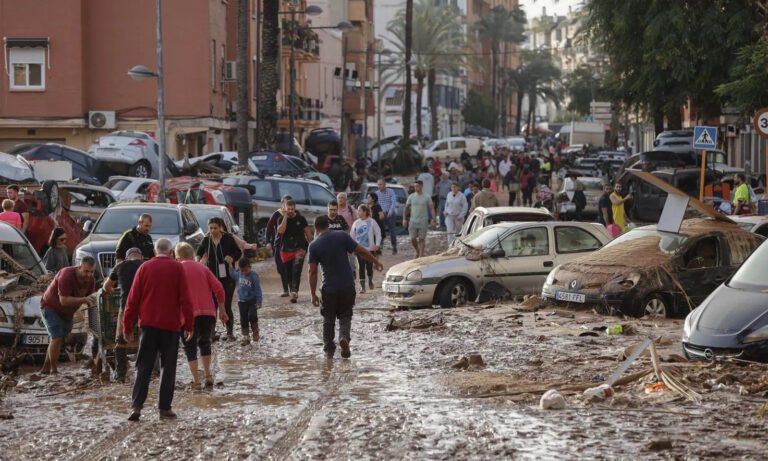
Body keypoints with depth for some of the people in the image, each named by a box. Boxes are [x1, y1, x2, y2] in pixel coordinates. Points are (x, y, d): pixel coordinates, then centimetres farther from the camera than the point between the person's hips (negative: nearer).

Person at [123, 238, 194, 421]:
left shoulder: (145, 267, 4)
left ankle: (136, 405, -9)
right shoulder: (177, 268, 0)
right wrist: (189, 325, 1)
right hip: (171, 324, -1)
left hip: (148, 324, 1)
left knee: (144, 366, 4)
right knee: (168, 367, 7)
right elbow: (185, 298, -4)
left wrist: (127, 326, 9)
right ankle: (165, 407, 4)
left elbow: (133, 299, 4)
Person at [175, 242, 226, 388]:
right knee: (205, 342, 23)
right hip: (208, 312, 3)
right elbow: (218, 289, 6)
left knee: (190, 347, 5)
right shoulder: (202, 268, 13)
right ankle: (208, 375, 18)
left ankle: (196, 381, -3)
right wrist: (222, 310, 12)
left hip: (189, 314, -3)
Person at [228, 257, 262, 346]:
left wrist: (259, 302, -15)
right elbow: (232, 274, 27)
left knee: (252, 315, -19)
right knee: (243, 320, 6)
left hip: (252, 301, -5)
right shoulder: (239, 275, 2)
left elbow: (258, 289, -12)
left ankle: (255, 332, 4)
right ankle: (245, 337, 14)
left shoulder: (254, 276, -13)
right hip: (242, 301, 5)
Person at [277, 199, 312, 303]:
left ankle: (294, 291, -28)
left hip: (299, 248, -3)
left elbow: (307, 232, 7)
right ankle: (293, 292, 22)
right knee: (289, 273, 8)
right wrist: (285, 216, -14)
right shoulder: (282, 219, 2)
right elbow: (281, 230, -17)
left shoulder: (300, 219, 1)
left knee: (296, 270, -19)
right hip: (286, 250, 3)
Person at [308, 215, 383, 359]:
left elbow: (312, 272, -7)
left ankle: (328, 350, 17)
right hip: (347, 285, 1)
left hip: (329, 288, -1)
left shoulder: (314, 246, -5)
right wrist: (376, 262, 14)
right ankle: (344, 337, -12)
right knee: (345, 316, 15)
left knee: (328, 320, 15)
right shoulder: (342, 236, -3)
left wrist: (313, 294, -3)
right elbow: (361, 251, -1)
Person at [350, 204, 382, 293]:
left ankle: (370, 281, 30)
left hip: (370, 248, -2)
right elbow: (352, 235, 9)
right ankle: (362, 286, 2)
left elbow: (378, 233, -1)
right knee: (361, 267, -2)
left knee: (369, 266, 2)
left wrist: (377, 244, -8)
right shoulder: (356, 223, 4)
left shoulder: (371, 222, -4)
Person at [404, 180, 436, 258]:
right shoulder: (411, 197, 4)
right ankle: (418, 251, 24)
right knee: (413, 239, 0)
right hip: (413, 221, 2)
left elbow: (432, 208, -1)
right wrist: (404, 219, 3)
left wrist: (433, 220, -10)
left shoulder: (427, 197, -1)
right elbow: (406, 208, 9)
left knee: (421, 239, -1)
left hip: (423, 221, -2)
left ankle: (421, 255, 4)